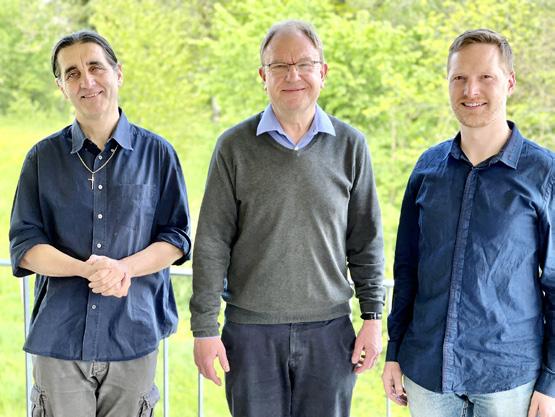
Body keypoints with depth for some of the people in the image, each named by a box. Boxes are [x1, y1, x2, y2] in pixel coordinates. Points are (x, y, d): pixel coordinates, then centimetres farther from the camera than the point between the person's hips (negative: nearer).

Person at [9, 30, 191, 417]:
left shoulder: (157, 153, 3)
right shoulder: (43, 157, 4)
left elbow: (176, 238, 3)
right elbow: (24, 245, 0)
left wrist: (124, 267, -17)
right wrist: (85, 269, -19)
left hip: (133, 337, 0)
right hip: (59, 338, 0)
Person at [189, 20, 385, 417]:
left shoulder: (350, 145, 1)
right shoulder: (235, 146, -3)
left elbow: (366, 239, 6)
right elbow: (212, 243, -2)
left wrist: (373, 317, 2)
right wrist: (204, 328, -4)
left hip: (329, 329, 1)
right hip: (251, 330, -1)